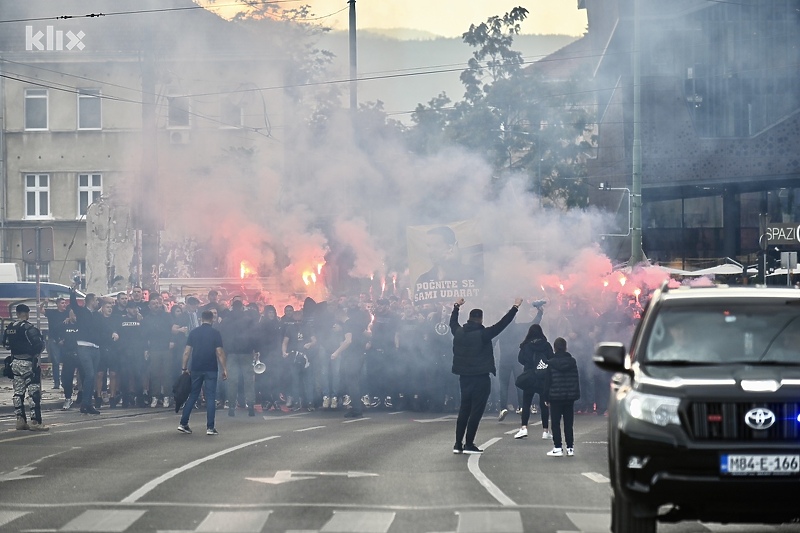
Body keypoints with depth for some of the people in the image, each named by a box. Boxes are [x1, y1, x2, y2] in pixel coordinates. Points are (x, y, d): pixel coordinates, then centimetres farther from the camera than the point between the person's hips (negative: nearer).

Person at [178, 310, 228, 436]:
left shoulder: (193, 332, 4)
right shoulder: (215, 333, -4)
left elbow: (187, 352, 1)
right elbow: (219, 353, -8)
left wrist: (184, 368, 9)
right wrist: (224, 369, -1)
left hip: (196, 369, 3)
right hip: (211, 369, -3)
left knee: (192, 396, 12)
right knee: (210, 397, -1)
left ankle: (183, 424, 10)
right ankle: (210, 427, -5)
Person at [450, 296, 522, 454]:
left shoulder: (459, 332, 1)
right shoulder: (483, 334, -15)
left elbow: (453, 322, 24)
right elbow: (502, 323, -12)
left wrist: (457, 306, 39)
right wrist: (515, 307, -3)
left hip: (464, 376, 6)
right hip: (480, 377, -6)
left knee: (463, 410, 13)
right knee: (476, 411, -1)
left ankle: (458, 444, 13)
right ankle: (469, 444, -1)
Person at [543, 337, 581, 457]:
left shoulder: (551, 363, -7)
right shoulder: (572, 361, 2)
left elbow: (547, 381, -5)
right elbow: (576, 379, 6)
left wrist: (546, 397, 1)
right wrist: (577, 395, 13)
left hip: (555, 397, -3)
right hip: (569, 397, 3)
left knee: (556, 423, 2)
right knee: (568, 423, 9)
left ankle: (558, 448, -2)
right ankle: (570, 448, 9)